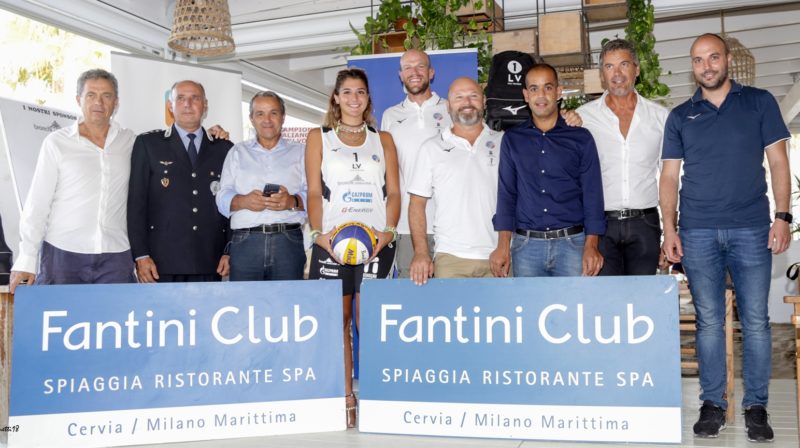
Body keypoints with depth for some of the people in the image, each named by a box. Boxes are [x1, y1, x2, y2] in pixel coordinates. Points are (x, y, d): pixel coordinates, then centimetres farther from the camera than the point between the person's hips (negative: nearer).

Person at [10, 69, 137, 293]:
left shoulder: (129, 142, 7)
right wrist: (26, 261, -1)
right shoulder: (56, 143, 2)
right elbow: (37, 205, 2)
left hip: (115, 257, 1)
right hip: (61, 255, -1)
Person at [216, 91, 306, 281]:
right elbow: (223, 197, 8)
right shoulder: (237, 152, 19)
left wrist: (292, 201, -18)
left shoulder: (299, 152, 15)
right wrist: (243, 201, -13)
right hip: (245, 242, 1)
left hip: (289, 240, 0)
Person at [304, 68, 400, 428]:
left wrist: (388, 231, -7)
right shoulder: (319, 138, 13)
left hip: (376, 241, 0)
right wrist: (318, 233, -9)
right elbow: (314, 193, 5)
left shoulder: (382, 139, 16)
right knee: (338, 320, 1)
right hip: (332, 241, 0)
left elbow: (394, 192, 9)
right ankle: (345, 399, 9)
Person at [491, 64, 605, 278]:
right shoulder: (512, 139, 10)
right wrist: (503, 245, -5)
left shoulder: (581, 138, 7)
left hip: (572, 244, -1)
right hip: (526, 246, 1)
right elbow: (506, 193, 5)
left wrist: (591, 246, -9)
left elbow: (593, 194, 3)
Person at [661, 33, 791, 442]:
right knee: (709, 321, 5)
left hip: (751, 229, -1)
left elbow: (778, 162, 5)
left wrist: (782, 215, -5)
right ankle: (713, 404, 15)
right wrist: (669, 229, -1)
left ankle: (756, 406, 14)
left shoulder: (760, 103, 8)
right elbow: (669, 176, 8)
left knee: (756, 321, 2)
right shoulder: (680, 116, 10)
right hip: (698, 232, 1)